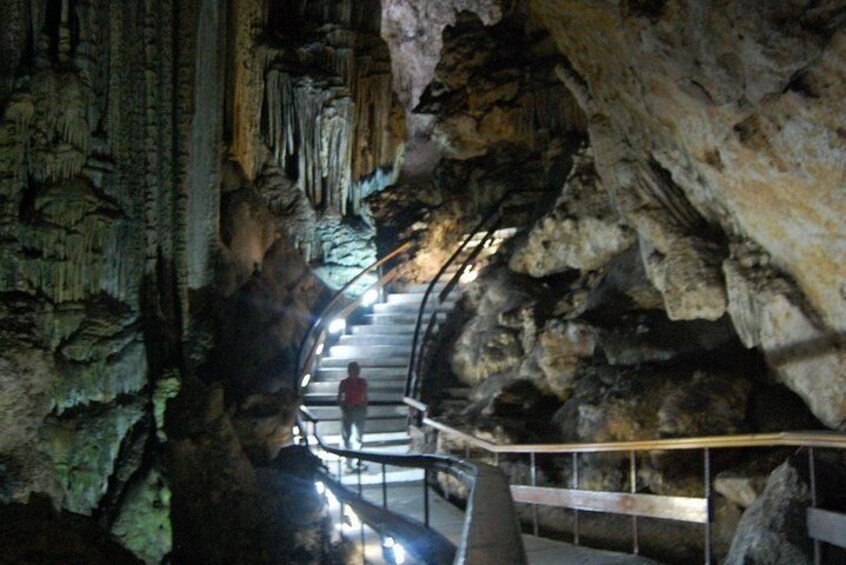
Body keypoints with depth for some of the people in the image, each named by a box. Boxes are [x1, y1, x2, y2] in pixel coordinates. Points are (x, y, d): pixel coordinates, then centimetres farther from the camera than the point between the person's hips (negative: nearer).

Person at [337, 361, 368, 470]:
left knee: (359, 437, 9)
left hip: (360, 411, 3)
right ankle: (349, 462, 6)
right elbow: (339, 399, -3)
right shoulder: (344, 383, -6)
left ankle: (358, 460, 18)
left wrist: (365, 410, 4)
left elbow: (365, 397, 9)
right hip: (348, 411, -3)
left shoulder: (363, 382, 2)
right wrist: (344, 408, -15)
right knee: (347, 436, 0)